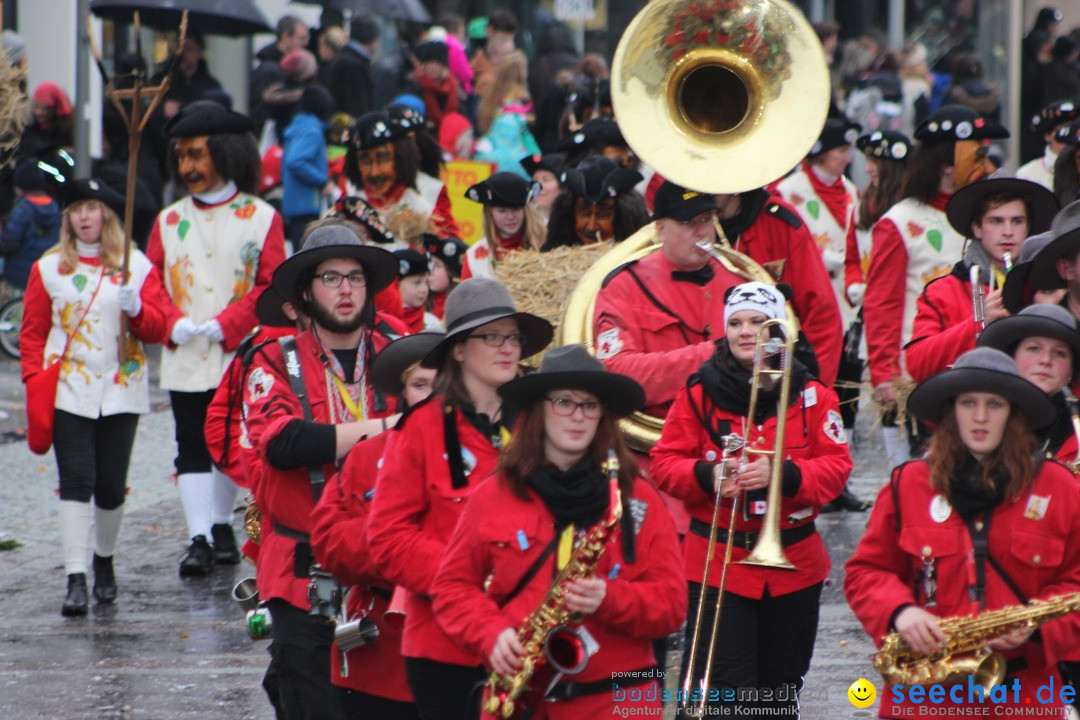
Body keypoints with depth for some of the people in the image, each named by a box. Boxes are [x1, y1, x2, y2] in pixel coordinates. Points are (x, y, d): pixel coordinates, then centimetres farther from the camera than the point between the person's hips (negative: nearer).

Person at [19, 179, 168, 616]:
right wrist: (35, 381, -3)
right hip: (69, 393, -1)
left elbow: (157, 329, 4)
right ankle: (76, 580, -12)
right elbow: (33, 332, 9)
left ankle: (104, 560, 29)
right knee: (76, 482, -10)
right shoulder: (48, 268, 7)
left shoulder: (136, 266, 7)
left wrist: (137, 309, -17)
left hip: (121, 392, 1)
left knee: (111, 485, 4)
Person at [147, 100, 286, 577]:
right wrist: (173, 324, -14)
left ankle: (222, 524, 27)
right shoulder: (169, 221, 7)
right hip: (184, 358, 1)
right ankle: (198, 538, -7)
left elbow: (272, 286, -6)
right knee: (192, 447, -5)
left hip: (240, 355, -1)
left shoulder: (260, 218, -1)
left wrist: (225, 325, -16)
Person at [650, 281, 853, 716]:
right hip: (716, 563, -2)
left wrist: (783, 475, -21)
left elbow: (836, 466, -3)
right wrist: (707, 475, -20)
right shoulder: (699, 393, 0)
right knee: (720, 685, -11)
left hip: (794, 565, 2)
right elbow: (665, 464, 1)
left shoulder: (810, 395, 2)